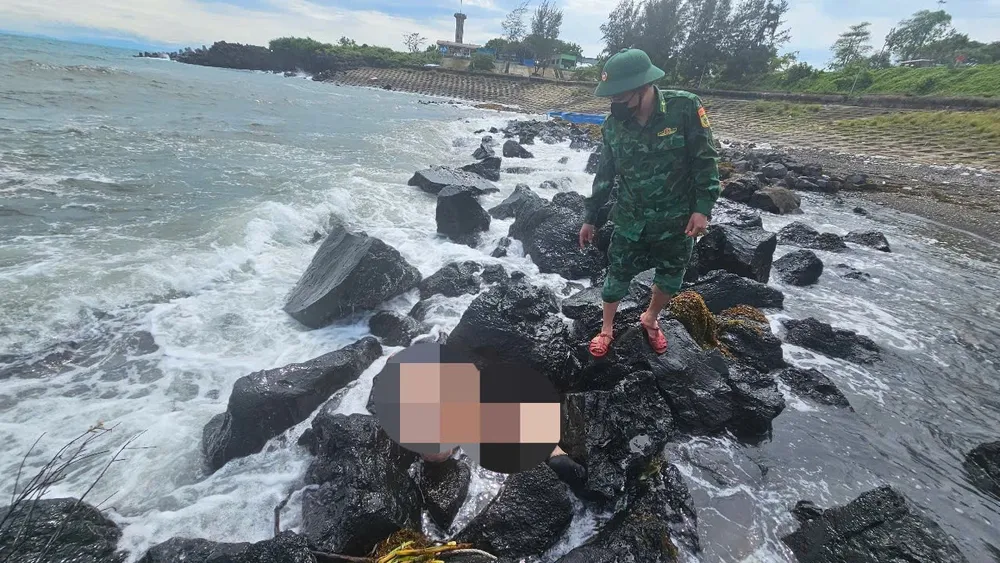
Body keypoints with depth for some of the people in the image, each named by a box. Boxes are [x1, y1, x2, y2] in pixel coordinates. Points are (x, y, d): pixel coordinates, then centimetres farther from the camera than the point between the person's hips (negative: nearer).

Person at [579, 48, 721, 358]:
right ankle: (607, 329, 30)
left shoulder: (685, 108, -16)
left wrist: (703, 208, -15)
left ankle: (650, 319, 43)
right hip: (630, 221, 1)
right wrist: (590, 218, 8)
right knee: (616, 278, 6)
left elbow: (706, 160, -10)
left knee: (670, 280, 15)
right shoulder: (614, 124, -7)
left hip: (677, 221, -1)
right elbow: (604, 175, 4)